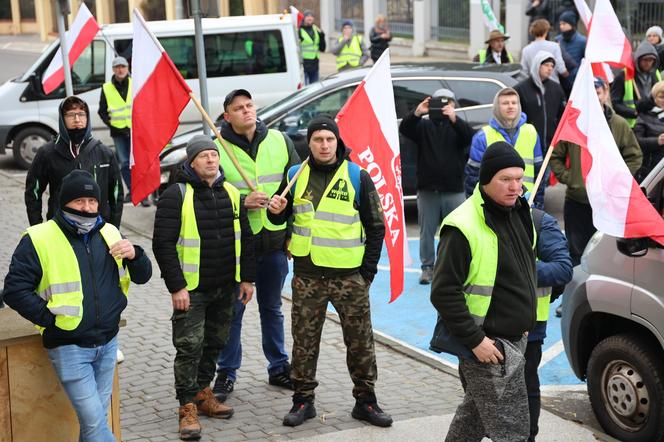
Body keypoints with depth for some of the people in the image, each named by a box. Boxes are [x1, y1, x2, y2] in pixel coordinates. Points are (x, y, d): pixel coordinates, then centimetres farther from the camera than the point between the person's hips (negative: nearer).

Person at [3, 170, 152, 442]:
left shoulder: (109, 233, 8)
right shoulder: (39, 240, -8)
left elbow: (142, 276, 9)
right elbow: (15, 290, -9)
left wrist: (134, 255, -13)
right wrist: (51, 320, -14)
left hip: (107, 344, 5)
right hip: (68, 347, -5)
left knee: (96, 417, 13)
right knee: (94, 420, -9)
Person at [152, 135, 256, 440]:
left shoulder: (231, 193, 7)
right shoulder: (176, 196, -10)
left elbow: (245, 238, 14)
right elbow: (163, 244, -13)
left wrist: (247, 277, 9)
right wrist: (176, 287, -16)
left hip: (225, 289, 6)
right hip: (191, 289, -6)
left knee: (214, 343, 15)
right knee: (190, 347, -5)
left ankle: (202, 393, 31)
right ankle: (188, 408, 4)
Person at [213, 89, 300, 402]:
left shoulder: (279, 141, 4)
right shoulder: (218, 148, -7)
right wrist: (243, 202, -21)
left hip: (275, 241, 3)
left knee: (272, 308, 16)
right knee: (233, 309, 5)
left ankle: (279, 367, 28)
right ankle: (226, 373, 17)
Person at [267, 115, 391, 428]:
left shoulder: (357, 177, -1)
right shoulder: (295, 176, 5)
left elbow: (375, 226, 2)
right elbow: (282, 219, 16)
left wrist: (368, 270, -2)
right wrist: (276, 211, -8)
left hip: (349, 274, -1)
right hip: (307, 275, 2)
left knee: (360, 340, 5)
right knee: (304, 340, 6)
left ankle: (365, 400, 17)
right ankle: (303, 400, 18)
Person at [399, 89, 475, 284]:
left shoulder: (457, 126, 6)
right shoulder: (424, 125, 7)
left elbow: (471, 136, -14)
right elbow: (404, 129, -11)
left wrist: (454, 118, -30)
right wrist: (416, 113, -30)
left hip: (454, 190, 0)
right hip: (427, 189, 1)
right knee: (427, 231, 5)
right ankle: (427, 267, 14)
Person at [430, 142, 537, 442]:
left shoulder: (518, 213, 8)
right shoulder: (463, 227, -20)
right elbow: (443, 292, -21)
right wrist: (475, 340, -21)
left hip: (514, 337, 9)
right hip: (487, 344, -9)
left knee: (476, 414, 22)